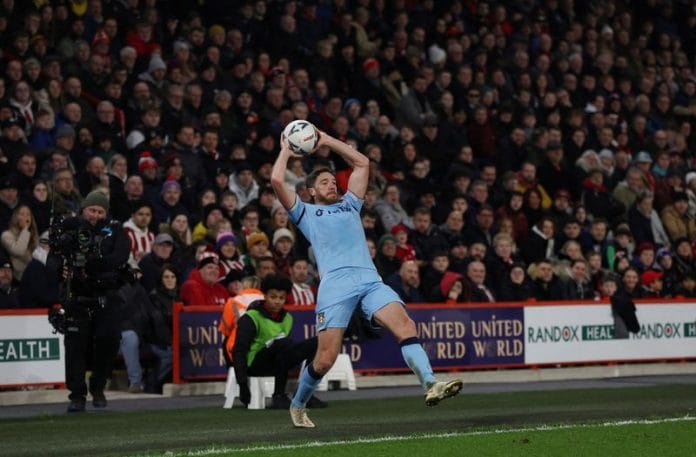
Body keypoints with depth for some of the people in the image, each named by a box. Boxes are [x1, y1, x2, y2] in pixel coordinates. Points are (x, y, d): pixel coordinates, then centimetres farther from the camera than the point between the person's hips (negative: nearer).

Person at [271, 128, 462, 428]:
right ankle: (297, 406, 16)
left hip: (370, 279, 4)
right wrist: (286, 151, 24)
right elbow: (277, 181, 9)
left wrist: (328, 142, 36)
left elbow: (362, 164, 36)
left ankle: (430, 385, -36)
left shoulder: (349, 205, 32)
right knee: (325, 359, -8)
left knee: (405, 325, -22)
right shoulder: (306, 212, 20)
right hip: (335, 284, -4)